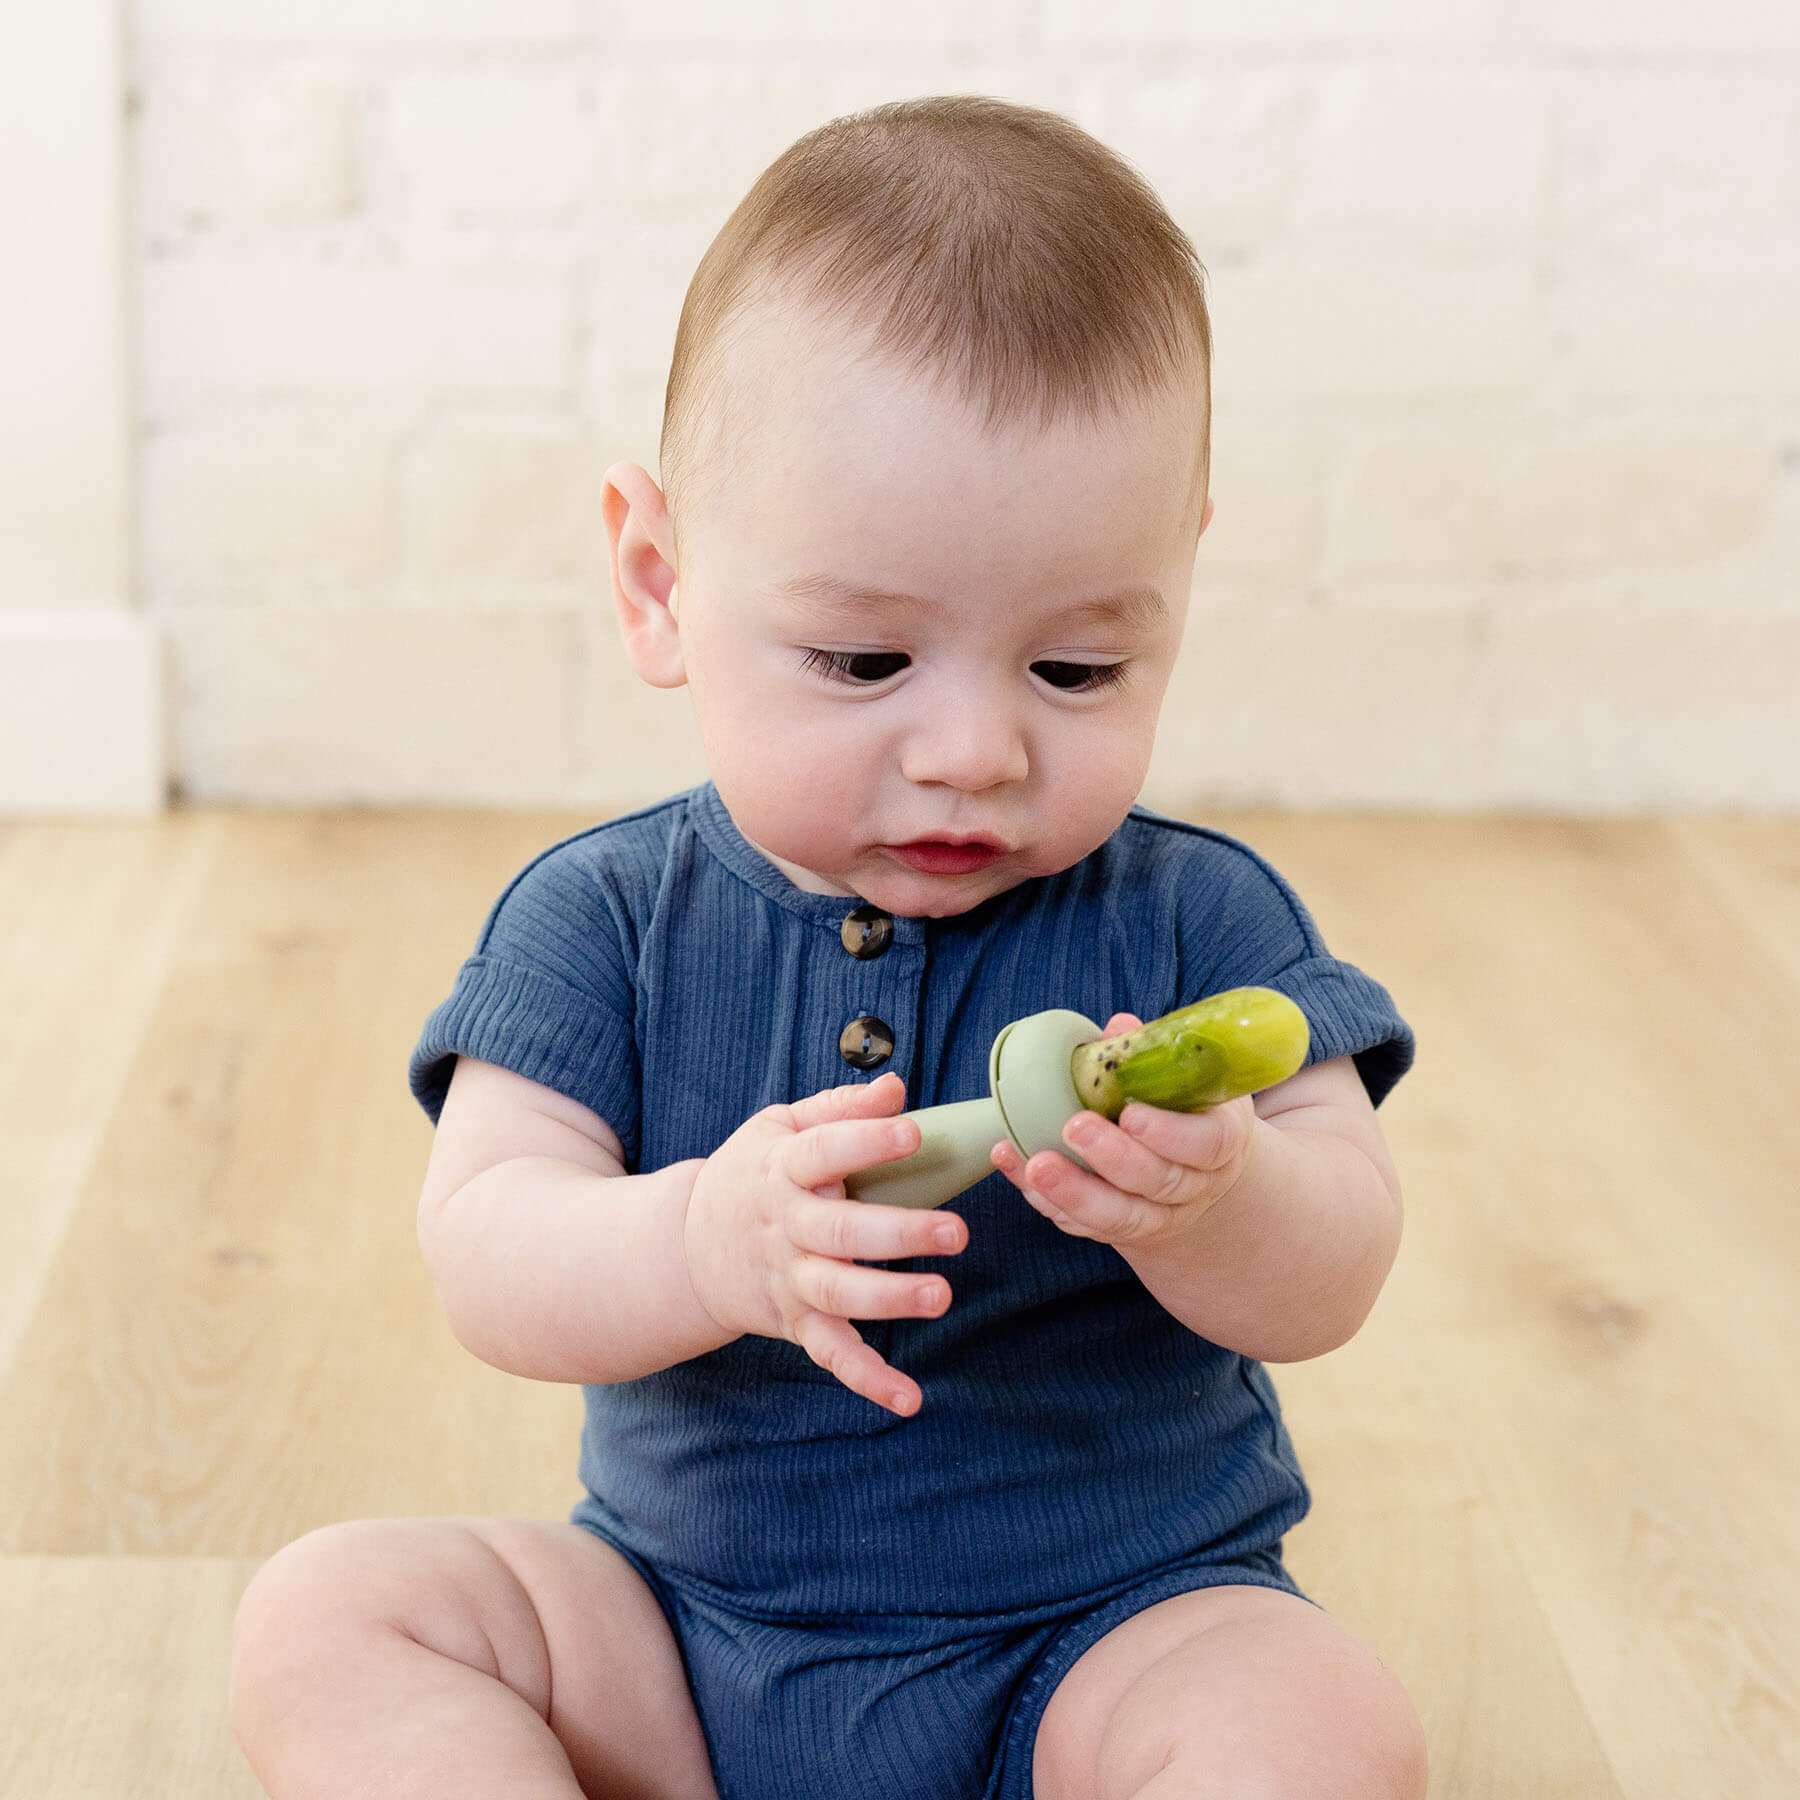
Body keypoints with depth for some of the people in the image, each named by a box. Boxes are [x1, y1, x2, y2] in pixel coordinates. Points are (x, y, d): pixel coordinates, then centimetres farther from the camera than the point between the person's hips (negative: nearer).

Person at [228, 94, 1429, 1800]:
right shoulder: (602, 917, -6)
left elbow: (1333, 1284, -12)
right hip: (680, 1625, 2)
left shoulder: (1194, 914, -7)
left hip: (1118, 1622, -1)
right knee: (325, 1612, -16)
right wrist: (701, 1245, -39)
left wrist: (1213, 1204, -37)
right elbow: (486, 1255, -16)